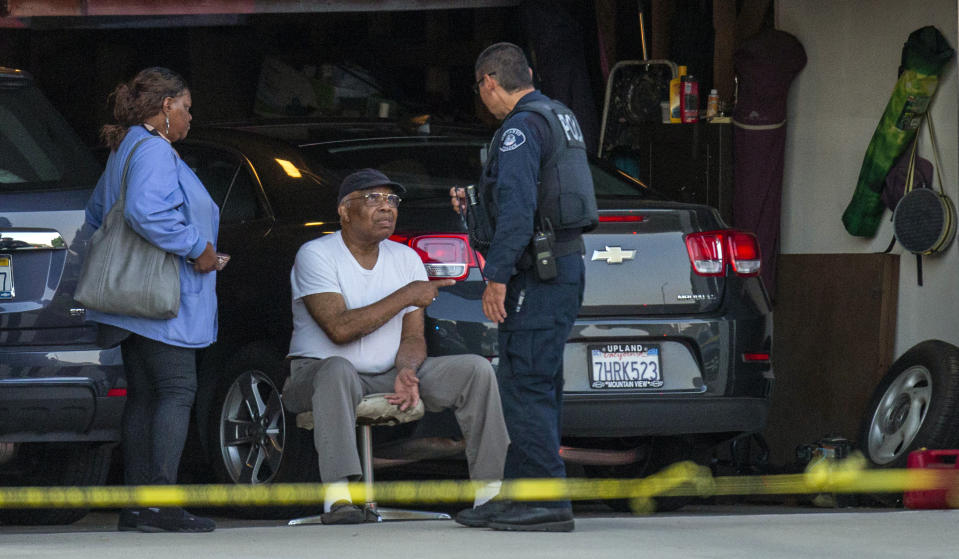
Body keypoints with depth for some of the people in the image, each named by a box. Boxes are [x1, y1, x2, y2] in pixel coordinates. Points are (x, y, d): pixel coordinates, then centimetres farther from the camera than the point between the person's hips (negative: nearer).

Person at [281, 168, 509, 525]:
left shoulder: (406, 259, 7)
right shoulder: (316, 255, -10)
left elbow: (413, 337, 3)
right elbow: (340, 329, -22)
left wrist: (407, 371, -22)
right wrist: (406, 296, -18)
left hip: (386, 377, 6)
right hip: (317, 373, -6)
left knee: (475, 370, -11)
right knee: (338, 370, -42)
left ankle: (491, 487, -13)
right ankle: (337, 496, -48)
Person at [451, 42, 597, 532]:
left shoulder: (519, 129, -13)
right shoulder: (560, 119, 18)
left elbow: (518, 208, -22)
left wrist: (497, 277, -21)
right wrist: (476, 204, 34)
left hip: (537, 273, -10)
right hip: (565, 266, 10)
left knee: (526, 387, -10)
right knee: (535, 387, 13)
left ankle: (547, 503, -13)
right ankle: (517, 496, 18)